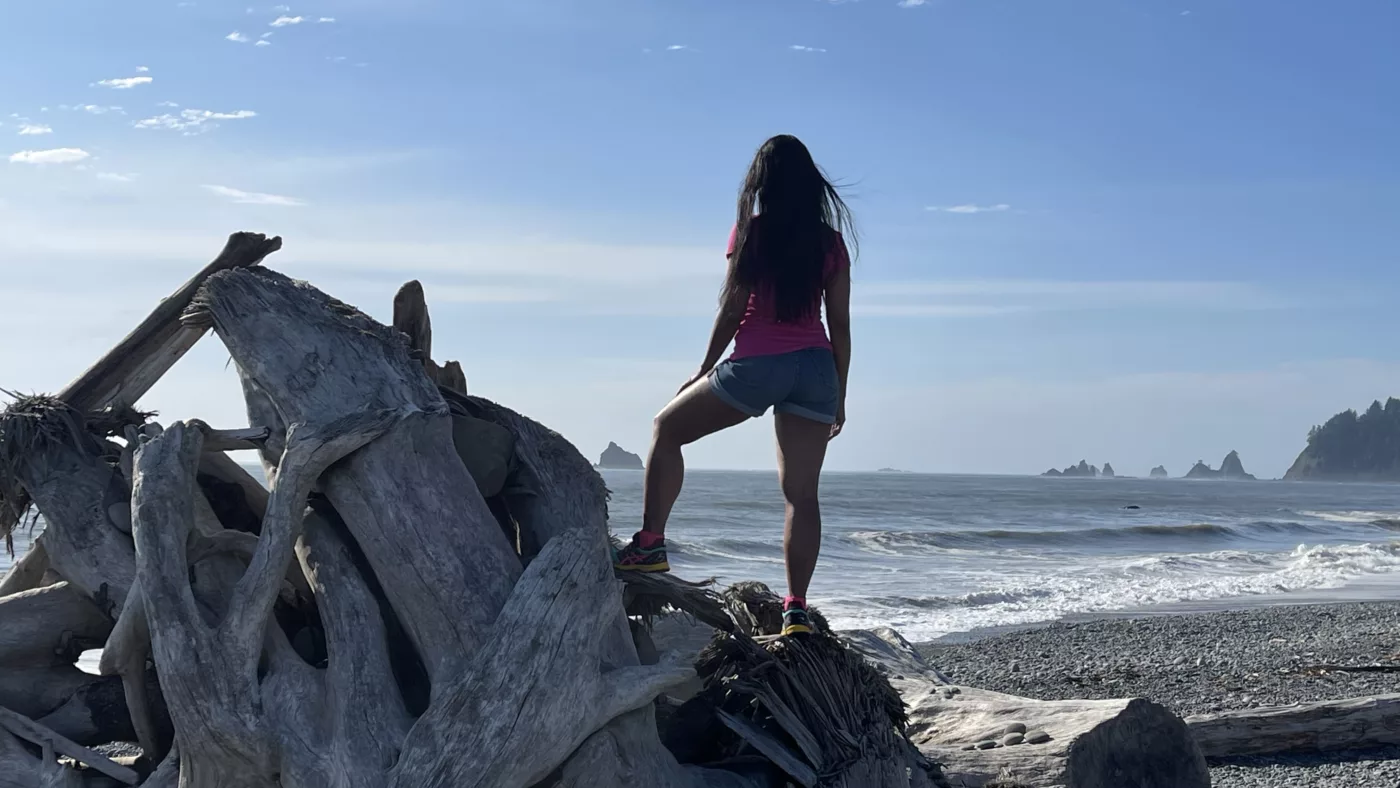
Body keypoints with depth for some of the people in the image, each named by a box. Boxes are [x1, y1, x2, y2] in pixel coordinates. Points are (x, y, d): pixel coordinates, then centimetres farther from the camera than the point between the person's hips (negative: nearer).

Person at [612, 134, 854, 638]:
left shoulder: (751, 232, 1)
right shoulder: (831, 241, 9)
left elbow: (732, 309, -1)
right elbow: (840, 324, 8)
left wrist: (704, 371, 10)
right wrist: (839, 394, 16)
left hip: (757, 365, -3)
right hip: (815, 368, 3)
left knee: (667, 429, 15)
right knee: (801, 492, 6)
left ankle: (651, 544, 7)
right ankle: (796, 607, 1)